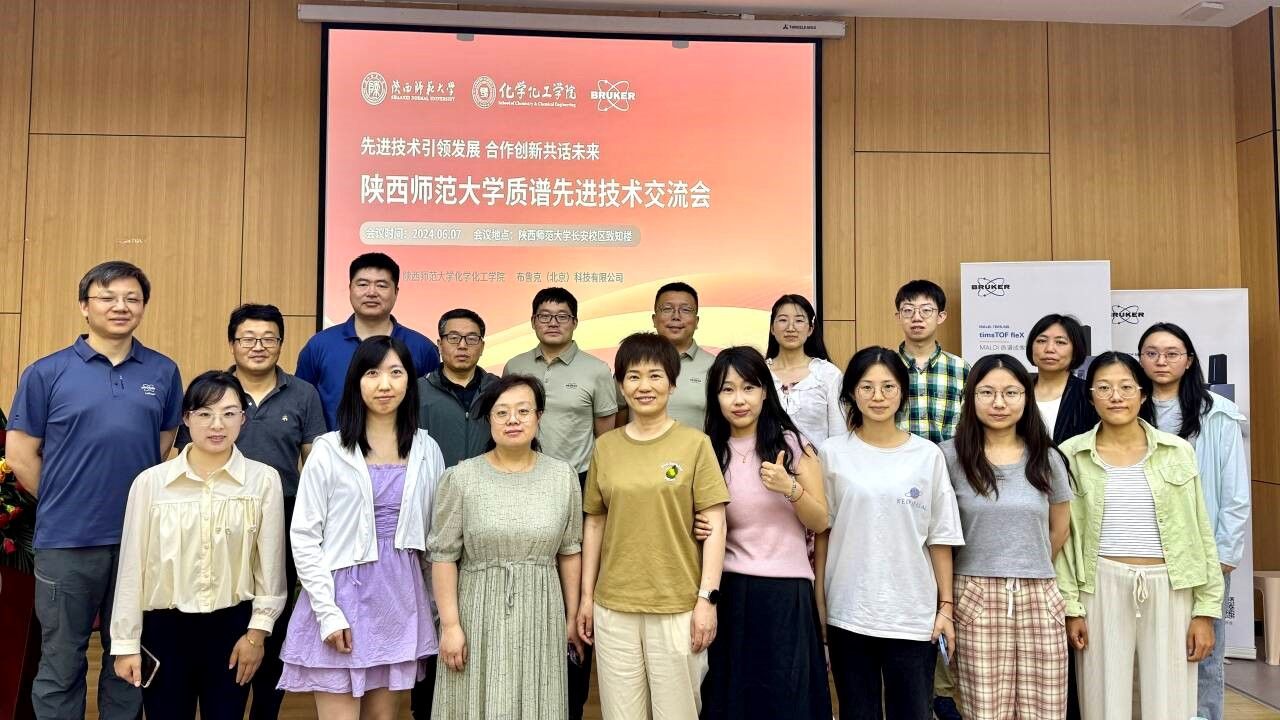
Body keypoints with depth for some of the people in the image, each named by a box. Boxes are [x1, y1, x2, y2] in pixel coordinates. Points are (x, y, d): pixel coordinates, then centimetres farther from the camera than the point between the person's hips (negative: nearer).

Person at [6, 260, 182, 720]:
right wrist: (64, 505, 5)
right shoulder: (47, 373, -2)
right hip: (67, 540, -2)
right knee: (62, 662, 9)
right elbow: (20, 455, 2)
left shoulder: (164, 372, 4)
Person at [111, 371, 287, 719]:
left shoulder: (264, 480, -6)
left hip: (232, 625, 0)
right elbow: (132, 565, 0)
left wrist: (258, 631, 0)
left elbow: (270, 564, -1)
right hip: (165, 627, 0)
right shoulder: (150, 481, -5)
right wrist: (126, 642, 2)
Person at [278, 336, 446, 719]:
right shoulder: (329, 450, -6)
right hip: (342, 594, -3)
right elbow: (304, 537, -6)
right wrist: (328, 612, -11)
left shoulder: (426, 449, 4)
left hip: (400, 597, 3)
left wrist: (437, 606, 10)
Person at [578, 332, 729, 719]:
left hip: (678, 606, -2)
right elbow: (594, 524, 10)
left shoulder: (695, 443, -4)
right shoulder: (605, 447, 5)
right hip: (613, 607, 3)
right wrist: (586, 596, 10)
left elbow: (714, 524, -4)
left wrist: (707, 598, -8)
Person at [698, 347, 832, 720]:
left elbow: (820, 522, 0)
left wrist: (790, 488, -18)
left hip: (787, 591, -2)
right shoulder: (710, 452, 4)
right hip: (731, 591, 2)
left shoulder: (793, 444, -1)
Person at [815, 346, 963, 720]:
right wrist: (818, 601, 2)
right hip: (848, 612, 0)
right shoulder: (833, 453, 0)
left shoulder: (927, 455, 1)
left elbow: (940, 538, 3)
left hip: (913, 614, 0)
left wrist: (946, 605, 1)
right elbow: (822, 532, 4)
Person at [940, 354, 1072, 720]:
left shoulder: (1047, 459, 7)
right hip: (975, 598, -2)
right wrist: (985, 572, 9)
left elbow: (1058, 529, 18)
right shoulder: (950, 456, -2)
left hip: (1039, 598, 3)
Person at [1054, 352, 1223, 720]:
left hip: (1170, 589, 1)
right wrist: (1070, 606, -3)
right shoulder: (1071, 454, 0)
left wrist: (1206, 609, 1)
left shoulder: (1178, 451, 3)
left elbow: (1201, 533, 5)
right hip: (1102, 589, -1)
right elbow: (1063, 537, 1)